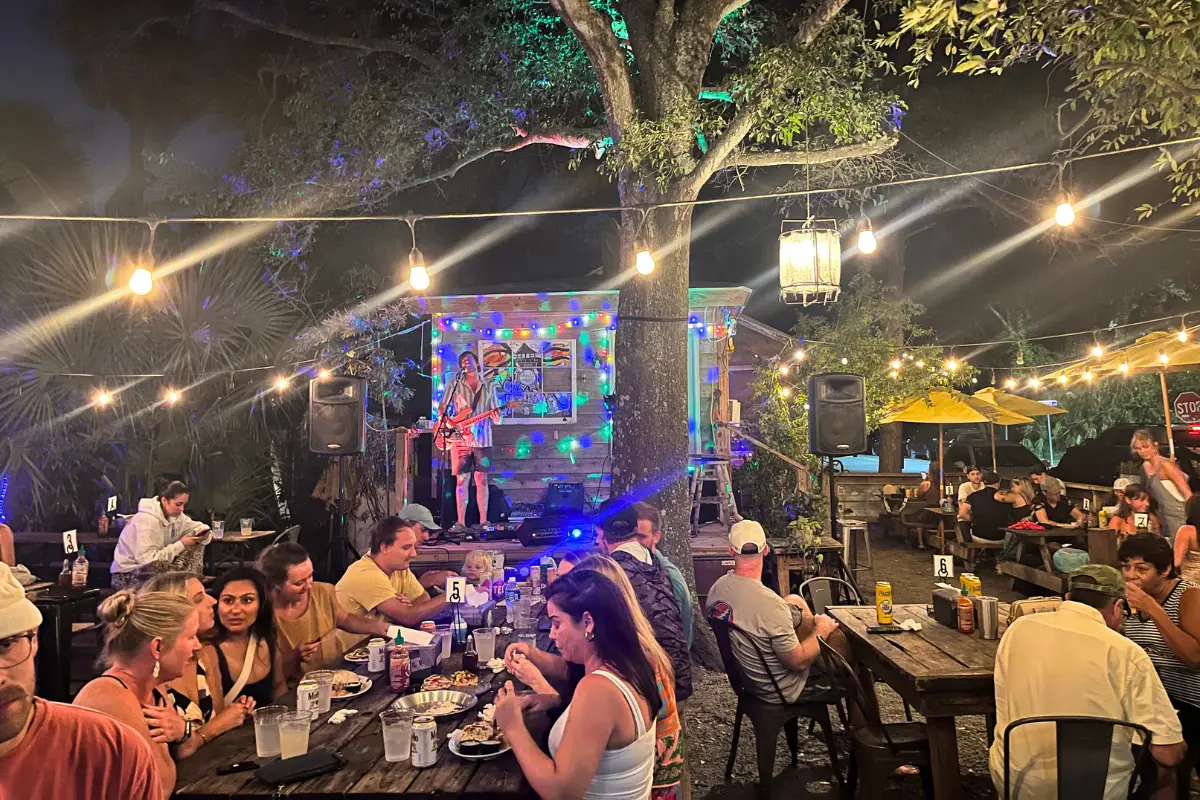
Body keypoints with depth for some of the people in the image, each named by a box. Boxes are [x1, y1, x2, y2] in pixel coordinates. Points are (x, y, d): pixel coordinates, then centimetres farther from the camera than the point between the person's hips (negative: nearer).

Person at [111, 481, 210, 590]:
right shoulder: (146, 520, -25)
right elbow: (147, 559, -32)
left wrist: (202, 531, -14)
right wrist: (181, 545, -28)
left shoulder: (173, 514, -2)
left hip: (152, 568, 9)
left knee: (196, 545, -2)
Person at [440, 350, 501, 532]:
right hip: (460, 440, -1)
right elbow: (442, 409, 5)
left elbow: (496, 414, 9)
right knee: (462, 480, -2)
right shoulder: (455, 385, 8)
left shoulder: (489, 386, 11)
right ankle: (461, 522, 1)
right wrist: (449, 423, -13)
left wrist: (496, 417, -14)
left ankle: (483, 521, 6)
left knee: (482, 479, 2)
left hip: (482, 439, 1)